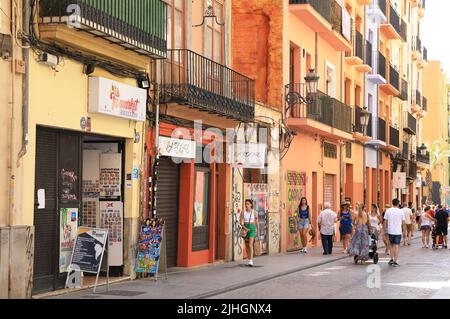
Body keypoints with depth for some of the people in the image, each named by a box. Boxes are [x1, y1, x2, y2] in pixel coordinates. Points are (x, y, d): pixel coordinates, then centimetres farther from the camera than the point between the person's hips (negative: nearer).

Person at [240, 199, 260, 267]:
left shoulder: (254, 212, -2)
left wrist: (258, 232, 6)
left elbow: (257, 223, 4)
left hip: (252, 229, -3)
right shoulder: (243, 213, 1)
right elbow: (241, 222, -5)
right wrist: (245, 228, -24)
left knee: (250, 245, -18)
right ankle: (249, 260, 23)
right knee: (247, 246, 9)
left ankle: (250, 261, -22)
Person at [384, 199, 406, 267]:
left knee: (392, 245, 18)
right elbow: (404, 222, -3)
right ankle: (395, 261, -2)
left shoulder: (388, 211, -1)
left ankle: (391, 259, 16)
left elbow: (385, 222, 1)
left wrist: (386, 228, 15)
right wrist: (403, 229, 11)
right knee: (397, 246, 2)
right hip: (398, 231, -2)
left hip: (390, 231, 2)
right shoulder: (400, 211, -4)